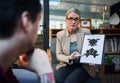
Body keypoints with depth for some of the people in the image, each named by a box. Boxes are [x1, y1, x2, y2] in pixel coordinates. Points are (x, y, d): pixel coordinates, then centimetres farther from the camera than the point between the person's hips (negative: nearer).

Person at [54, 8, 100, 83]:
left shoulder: (86, 32, -1)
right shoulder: (60, 35, 4)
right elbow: (59, 55, 4)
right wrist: (69, 58, -17)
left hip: (83, 65, -1)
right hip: (67, 65, 2)